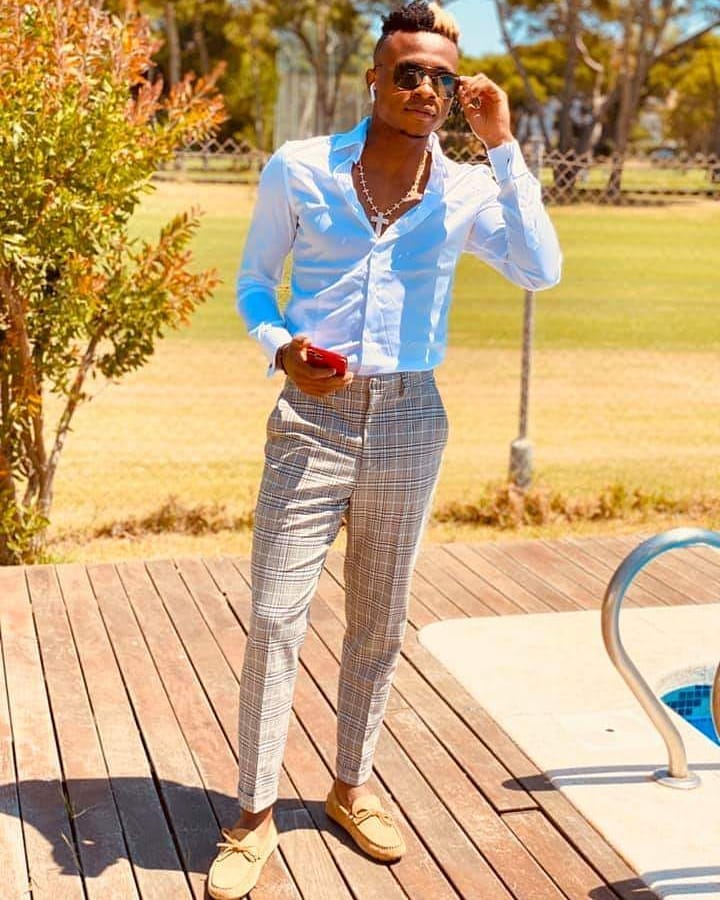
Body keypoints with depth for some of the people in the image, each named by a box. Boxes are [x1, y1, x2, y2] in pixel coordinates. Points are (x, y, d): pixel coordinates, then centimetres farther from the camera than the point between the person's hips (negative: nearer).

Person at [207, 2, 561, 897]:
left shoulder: (466, 191, -1)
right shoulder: (298, 170, -3)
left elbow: (540, 271, -17)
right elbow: (253, 282, 5)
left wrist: (502, 146, -16)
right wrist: (281, 349, -15)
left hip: (408, 421, 2)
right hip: (312, 417, -2)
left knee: (379, 623, 13)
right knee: (274, 618, -3)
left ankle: (351, 786, 32)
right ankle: (254, 815, 12)